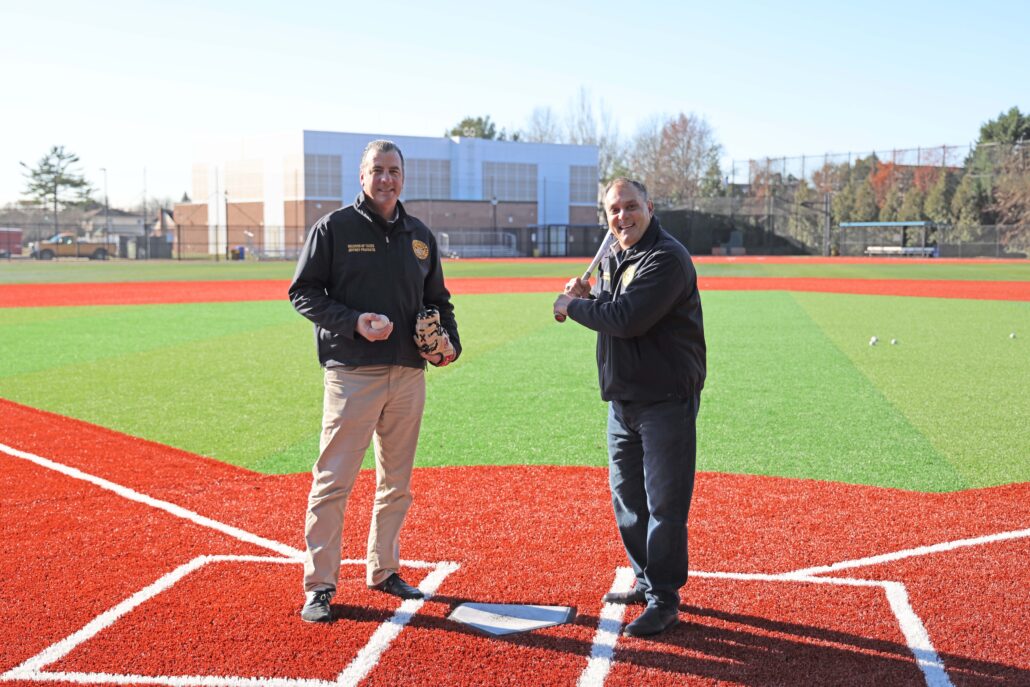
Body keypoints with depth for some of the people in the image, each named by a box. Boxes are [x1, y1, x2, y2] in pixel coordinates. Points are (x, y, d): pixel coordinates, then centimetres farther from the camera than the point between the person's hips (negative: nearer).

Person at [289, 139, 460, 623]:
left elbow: (437, 299, 21)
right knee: (334, 480, -5)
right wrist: (353, 322, -17)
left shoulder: (420, 236, 14)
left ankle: (383, 570, 27)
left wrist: (449, 341, 3)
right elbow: (303, 292, -3)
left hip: (408, 374, 5)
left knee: (396, 483, 13)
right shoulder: (334, 228, -1)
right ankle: (319, 586, 4)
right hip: (352, 372, -5)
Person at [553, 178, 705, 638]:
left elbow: (628, 320, -25)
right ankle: (647, 581, 33)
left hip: (666, 400, -9)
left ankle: (664, 600, 6)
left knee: (664, 503, -4)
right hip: (622, 398, 9)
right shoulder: (610, 258, 12)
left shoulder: (667, 258, -17)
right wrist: (587, 298, 0)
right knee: (626, 497, 18)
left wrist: (572, 307, -12)